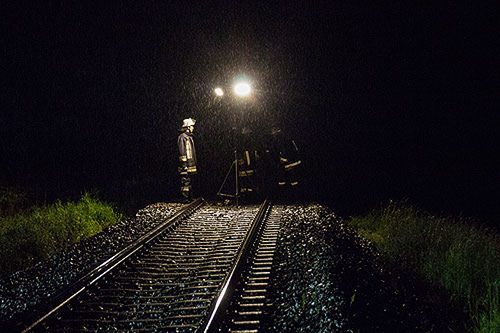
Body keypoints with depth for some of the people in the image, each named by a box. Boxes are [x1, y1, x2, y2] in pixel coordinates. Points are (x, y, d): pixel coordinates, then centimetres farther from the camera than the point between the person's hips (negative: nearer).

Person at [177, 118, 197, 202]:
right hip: (186, 165, -10)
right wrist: (184, 165, -20)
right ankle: (185, 199, -4)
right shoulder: (182, 137, -12)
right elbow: (182, 152, -17)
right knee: (185, 182, -7)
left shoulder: (190, 137, 18)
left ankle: (190, 198, 21)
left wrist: (194, 163, 22)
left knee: (190, 182, 14)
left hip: (191, 164, 10)